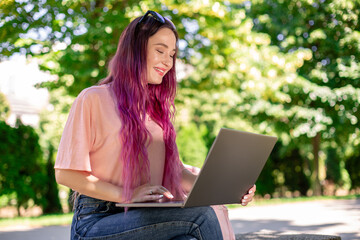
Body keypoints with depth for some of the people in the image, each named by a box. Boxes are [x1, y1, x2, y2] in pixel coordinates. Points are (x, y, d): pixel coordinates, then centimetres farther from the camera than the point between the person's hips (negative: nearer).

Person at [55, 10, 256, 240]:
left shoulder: (159, 108, 21)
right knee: (200, 214, -27)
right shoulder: (93, 99, 0)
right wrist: (127, 194, -15)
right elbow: (66, 173, -5)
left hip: (147, 217, 5)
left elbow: (173, 169, 18)